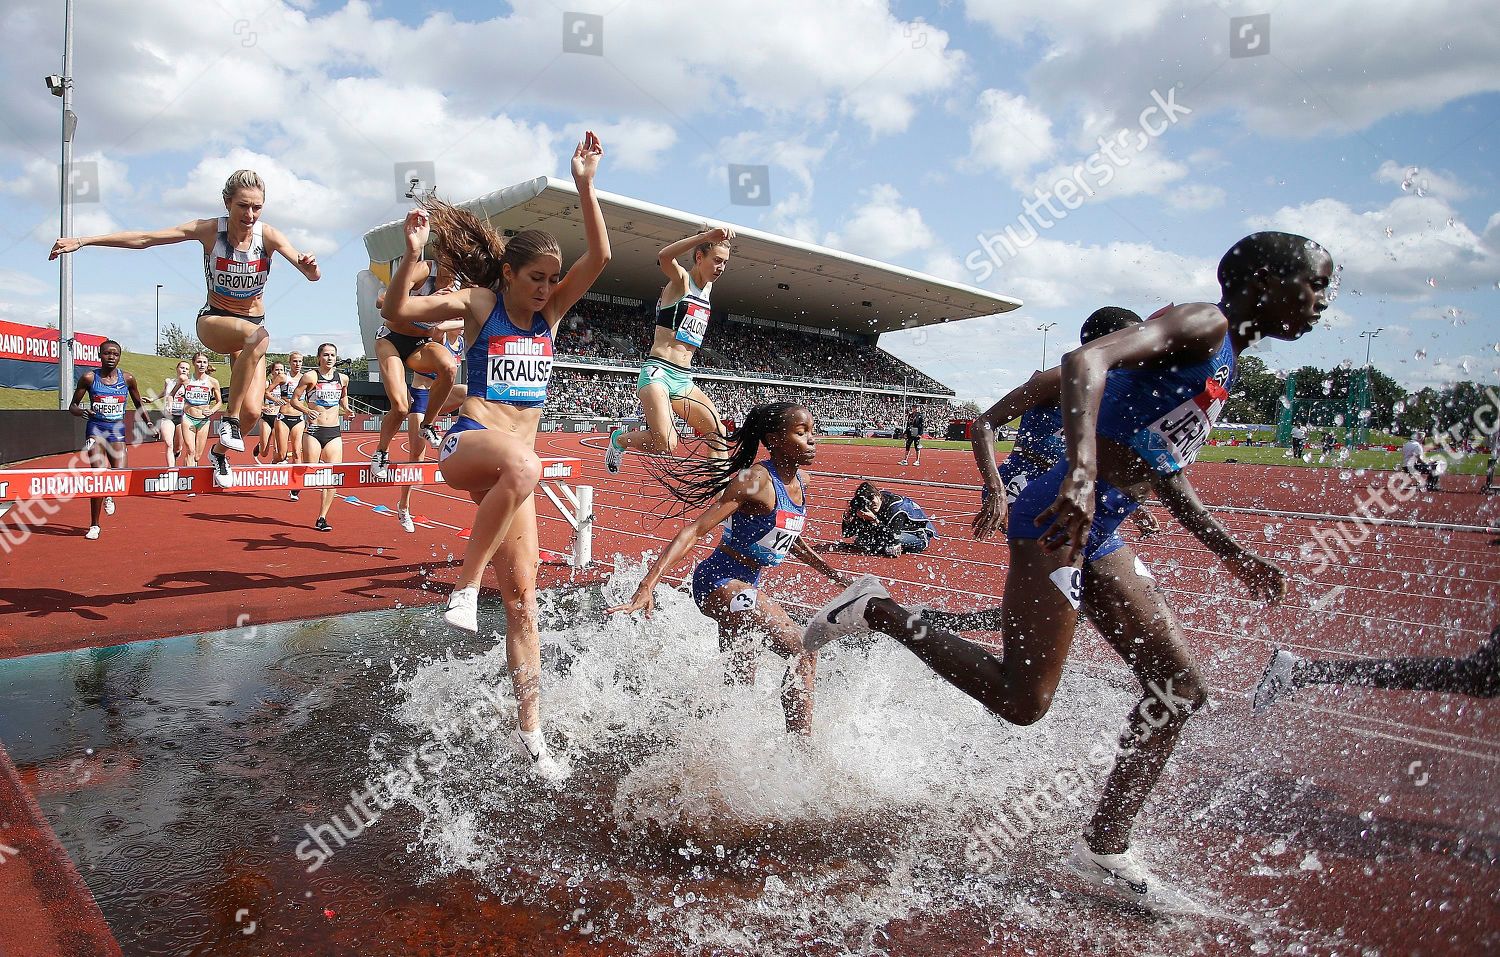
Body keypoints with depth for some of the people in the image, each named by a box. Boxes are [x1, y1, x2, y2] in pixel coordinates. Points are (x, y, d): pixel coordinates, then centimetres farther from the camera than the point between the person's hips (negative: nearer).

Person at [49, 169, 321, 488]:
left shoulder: (268, 235, -13)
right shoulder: (208, 230, -13)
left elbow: (313, 275, -24)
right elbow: (143, 239, -10)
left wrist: (309, 265, -48)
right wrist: (82, 240, -13)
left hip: (254, 325, 2)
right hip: (214, 322, -2)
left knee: (252, 411, -13)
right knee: (258, 336, -39)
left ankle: (220, 452, 19)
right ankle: (229, 418, -28)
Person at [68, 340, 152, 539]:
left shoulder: (127, 379, 1)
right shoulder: (89, 378, -3)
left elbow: (138, 404, 17)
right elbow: (72, 405, 3)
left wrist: (148, 423, 10)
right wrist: (81, 411, -19)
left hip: (117, 430, 2)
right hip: (96, 428, -2)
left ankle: (109, 496, 36)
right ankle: (94, 525, -1)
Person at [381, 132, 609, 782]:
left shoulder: (553, 309, 11)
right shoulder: (478, 303, 1)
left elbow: (599, 257, -1)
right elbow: (396, 311, -10)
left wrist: (584, 185, -9)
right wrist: (413, 253, -25)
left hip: (515, 462, 5)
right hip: (468, 442, -4)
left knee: (523, 594, -1)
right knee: (523, 467, -43)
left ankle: (529, 734, 4)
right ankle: (466, 585, -26)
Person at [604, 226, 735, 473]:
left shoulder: (707, 287, 18)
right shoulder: (681, 279, -4)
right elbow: (664, 257, -29)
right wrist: (706, 236, -39)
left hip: (684, 379, 8)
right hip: (658, 372, -8)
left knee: (718, 433, -2)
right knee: (666, 445, -20)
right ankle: (619, 439, 8)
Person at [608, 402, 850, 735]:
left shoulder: (800, 480, 3)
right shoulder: (755, 480, -22)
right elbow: (694, 531, -26)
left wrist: (831, 573, 28)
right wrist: (648, 586, -34)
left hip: (745, 586, 9)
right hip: (719, 581, -9)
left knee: (741, 679, 21)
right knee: (802, 651, -18)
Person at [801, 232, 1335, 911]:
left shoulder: (1223, 361, 22)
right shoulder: (1201, 325, -8)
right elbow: (1086, 359, -27)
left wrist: (1233, 555, 30)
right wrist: (1081, 474, -42)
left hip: (1100, 533, 10)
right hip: (1062, 516, -10)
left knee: (1179, 688, 9)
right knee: (1022, 700, -8)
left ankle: (1104, 851, 17)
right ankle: (878, 612, 6)